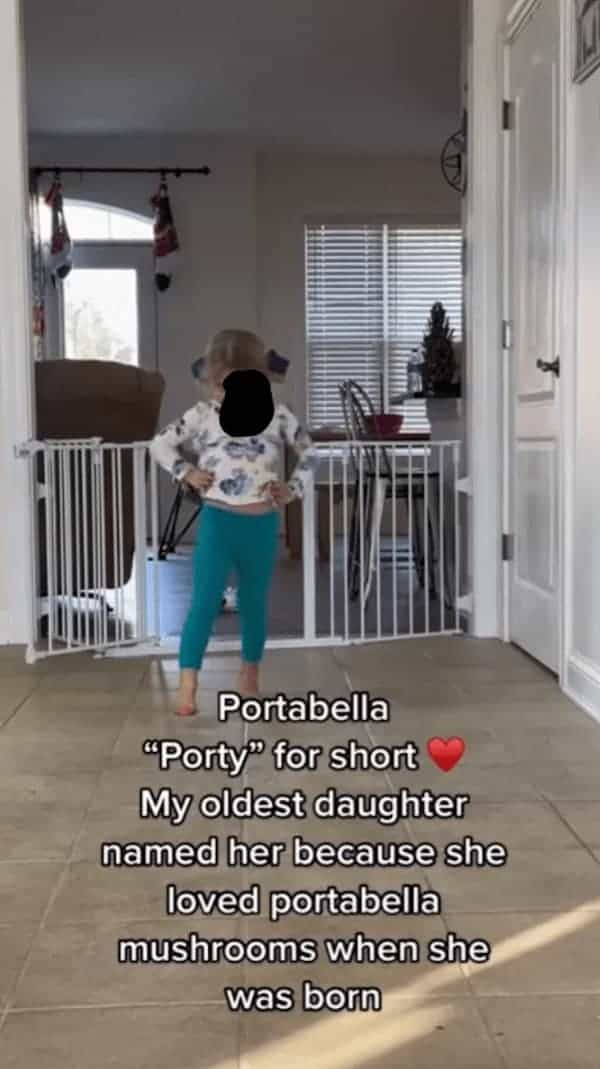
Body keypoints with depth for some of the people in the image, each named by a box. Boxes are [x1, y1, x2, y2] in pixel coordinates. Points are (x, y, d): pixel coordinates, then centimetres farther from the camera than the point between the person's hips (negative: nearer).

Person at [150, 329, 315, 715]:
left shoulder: (277, 416, -1)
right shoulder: (202, 415, -3)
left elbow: (308, 452, 11)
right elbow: (160, 444, 7)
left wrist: (294, 488, -1)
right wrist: (187, 472, -5)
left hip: (263, 525, 2)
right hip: (218, 521, -2)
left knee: (255, 603, 13)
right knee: (205, 603, -8)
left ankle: (250, 679, 29)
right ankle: (188, 686, -6)